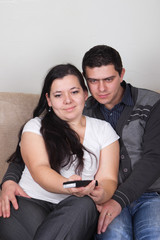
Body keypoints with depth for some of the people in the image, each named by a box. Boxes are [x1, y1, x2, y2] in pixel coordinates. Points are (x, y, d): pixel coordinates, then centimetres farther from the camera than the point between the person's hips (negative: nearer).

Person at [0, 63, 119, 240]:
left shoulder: (103, 129, 15)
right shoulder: (35, 127, 10)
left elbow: (108, 179, 6)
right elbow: (39, 169, -7)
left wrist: (102, 194, -20)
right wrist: (67, 186, -29)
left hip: (74, 212, 3)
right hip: (31, 201, -3)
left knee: (83, 205, -34)